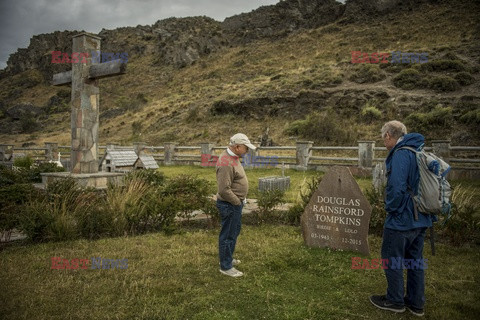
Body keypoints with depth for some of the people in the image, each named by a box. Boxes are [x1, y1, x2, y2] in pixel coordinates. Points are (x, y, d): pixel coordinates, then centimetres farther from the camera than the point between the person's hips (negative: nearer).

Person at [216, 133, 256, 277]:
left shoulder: (233, 157, 7)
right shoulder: (226, 163, -26)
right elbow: (224, 190, -29)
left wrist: (241, 200, 13)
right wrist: (238, 202, -16)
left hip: (236, 203, 11)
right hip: (230, 205, -11)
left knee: (235, 231, 23)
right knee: (228, 235, 3)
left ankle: (228, 258, 40)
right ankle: (226, 266, 18)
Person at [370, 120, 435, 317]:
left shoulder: (400, 154, -19)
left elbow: (397, 187, -26)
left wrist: (390, 208, -11)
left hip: (401, 219, -9)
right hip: (422, 219, 9)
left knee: (392, 258, 7)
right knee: (415, 259, 18)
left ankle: (395, 301, 21)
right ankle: (416, 303, 30)